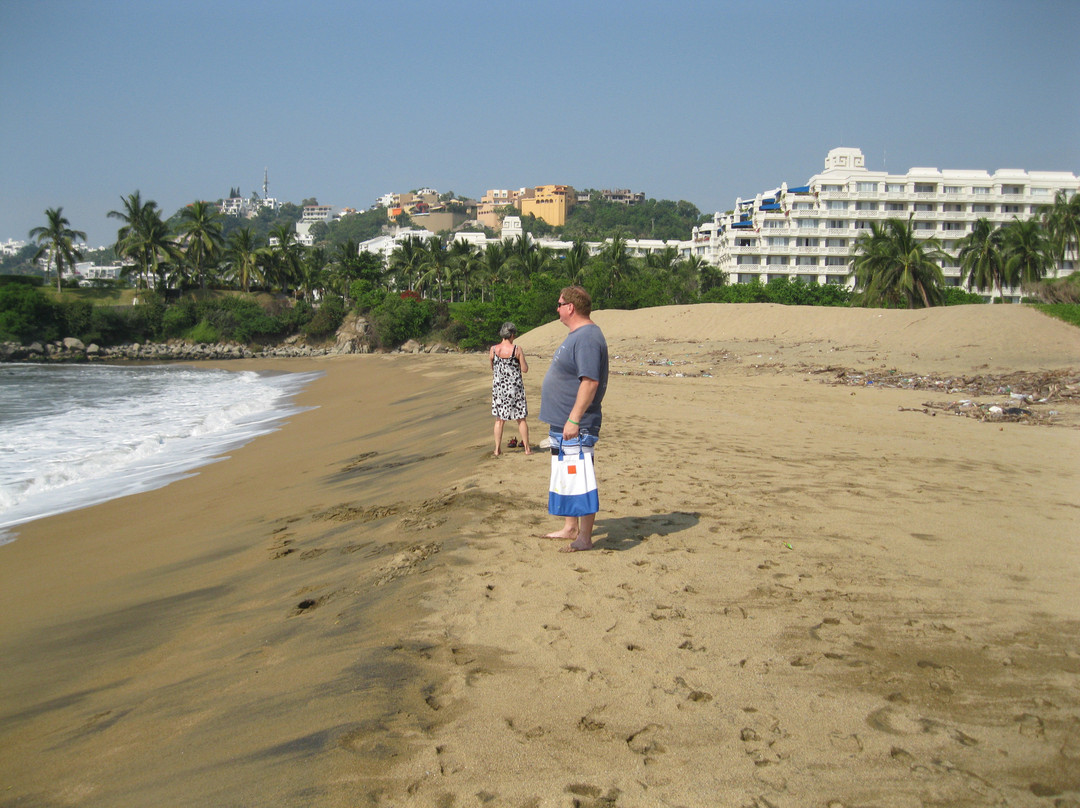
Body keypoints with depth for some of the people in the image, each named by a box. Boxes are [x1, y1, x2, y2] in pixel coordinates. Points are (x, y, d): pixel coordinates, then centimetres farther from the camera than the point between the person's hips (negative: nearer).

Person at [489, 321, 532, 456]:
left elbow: (492, 368, 8)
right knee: (521, 419, 8)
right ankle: (527, 448, 13)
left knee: (499, 419, 11)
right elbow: (525, 369, -7)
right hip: (515, 386, -2)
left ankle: (497, 449, 12)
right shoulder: (517, 349, -11)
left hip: (498, 386, 2)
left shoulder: (493, 349, -3)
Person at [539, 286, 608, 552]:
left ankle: (585, 538, 1)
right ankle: (570, 528, 29)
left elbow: (590, 382, -27)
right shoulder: (576, 335, 15)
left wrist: (574, 419, -29)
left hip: (576, 426, -11)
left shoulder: (587, 338, -19)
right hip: (562, 423, 11)